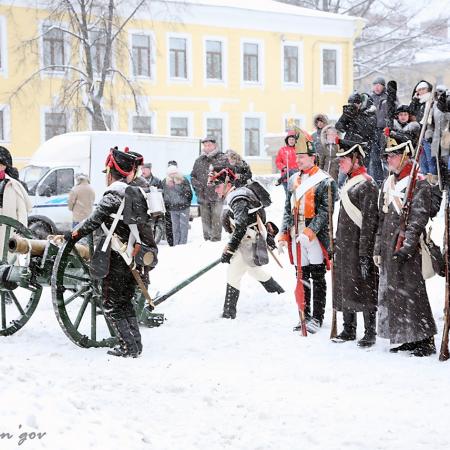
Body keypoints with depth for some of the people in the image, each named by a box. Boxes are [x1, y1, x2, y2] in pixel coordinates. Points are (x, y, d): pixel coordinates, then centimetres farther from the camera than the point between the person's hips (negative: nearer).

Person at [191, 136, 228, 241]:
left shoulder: (222, 159, 1)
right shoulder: (199, 160, 14)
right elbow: (193, 176, 22)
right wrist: (197, 185, 5)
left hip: (217, 195, -5)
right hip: (203, 196, 5)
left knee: (216, 218, -10)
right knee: (205, 219, 9)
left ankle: (216, 238, -8)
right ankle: (207, 239, 17)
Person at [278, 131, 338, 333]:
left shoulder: (325, 181, -8)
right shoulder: (293, 180, 13)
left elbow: (324, 212, -14)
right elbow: (288, 209, 17)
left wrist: (310, 231, -23)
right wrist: (284, 234, 10)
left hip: (316, 237, -6)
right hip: (296, 237, 6)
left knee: (317, 278, 1)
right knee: (302, 278, 12)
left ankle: (317, 318, 8)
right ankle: (304, 315, 20)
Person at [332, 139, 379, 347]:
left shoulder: (367, 184, -12)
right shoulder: (348, 183, 16)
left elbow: (369, 221, -18)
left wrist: (364, 254, -21)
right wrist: (337, 246, 20)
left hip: (359, 245, -9)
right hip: (344, 245, 9)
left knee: (363, 289, -5)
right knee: (345, 287, 13)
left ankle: (370, 333, 2)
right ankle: (349, 330, 22)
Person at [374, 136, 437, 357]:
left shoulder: (419, 184, -9)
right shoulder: (388, 183, 15)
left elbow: (418, 220, -15)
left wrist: (405, 248, -21)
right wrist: (378, 248, 14)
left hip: (408, 249, -8)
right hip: (389, 248, 8)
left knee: (412, 293, -7)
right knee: (392, 293, 10)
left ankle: (426, 340, 0)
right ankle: (407, 338, 18)